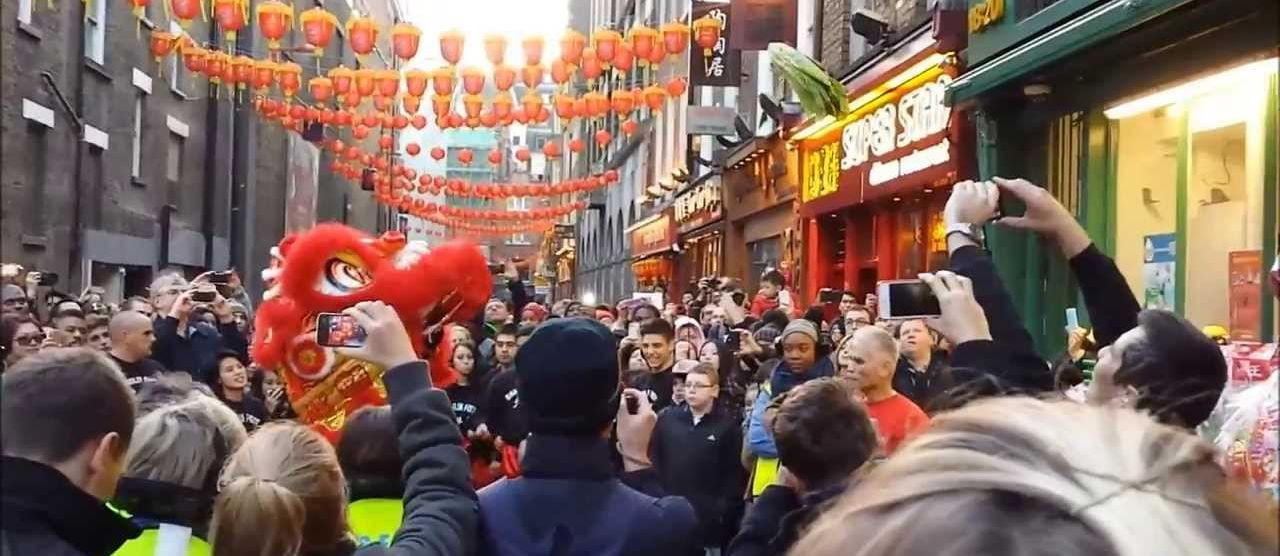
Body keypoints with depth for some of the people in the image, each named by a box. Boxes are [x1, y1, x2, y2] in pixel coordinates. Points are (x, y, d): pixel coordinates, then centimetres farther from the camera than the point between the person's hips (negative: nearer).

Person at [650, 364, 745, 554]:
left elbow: (736, 472, -2)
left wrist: (723, 509, -10)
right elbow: (653, 460, 6)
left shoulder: (728, 425, -1)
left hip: (709, 518, -2)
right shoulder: (666, 418, 6)